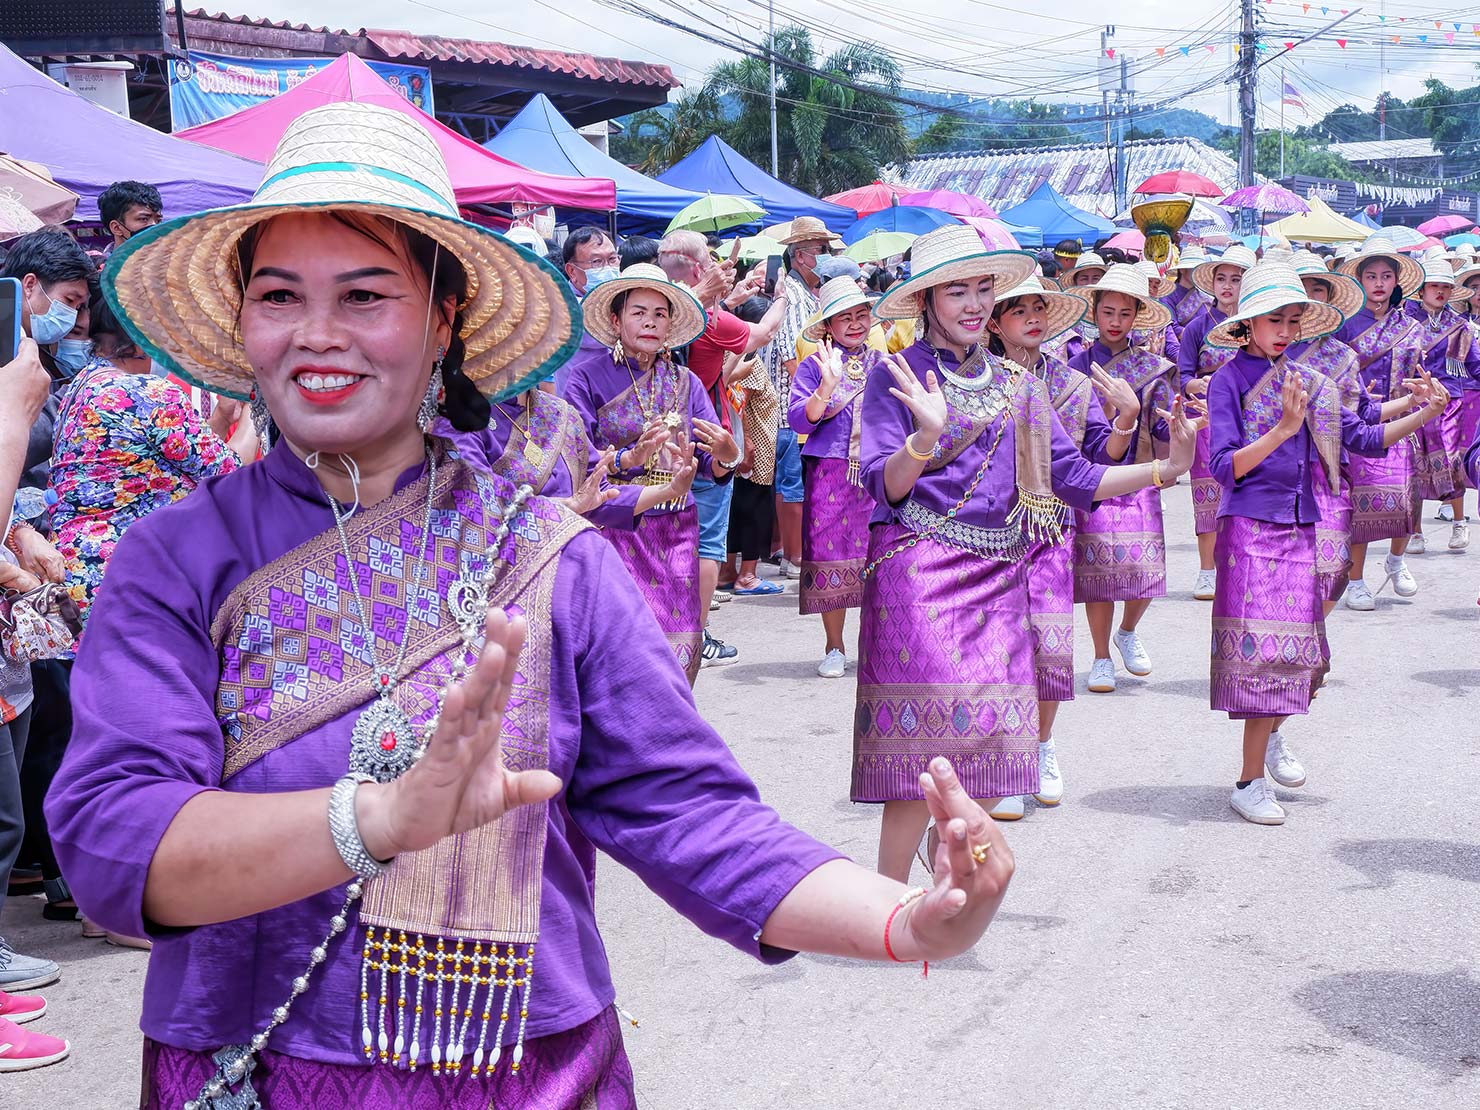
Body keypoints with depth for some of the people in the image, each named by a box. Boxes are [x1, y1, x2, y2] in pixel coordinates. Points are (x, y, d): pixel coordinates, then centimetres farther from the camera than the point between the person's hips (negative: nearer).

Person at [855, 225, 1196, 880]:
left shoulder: (1016, 386, 15)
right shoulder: (899, 376, -1)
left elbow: (1075, 479, 11)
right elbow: (885, 487, -10)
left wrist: (1165, 469, 0)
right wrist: (925, 436, -29)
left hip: (998, 578, 6)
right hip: (919, 572, -5)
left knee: (986, 754, 3)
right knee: (923, 750, -13)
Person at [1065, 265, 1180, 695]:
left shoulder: (1153, 368, 7)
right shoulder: (1076, 365, 5)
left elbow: (1162, 426, 4)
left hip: (1138, 479, 1)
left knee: (1144, 567, -5)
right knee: (1097, 567, -4)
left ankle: (1128, 632, 26)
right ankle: (1102, 659, 12)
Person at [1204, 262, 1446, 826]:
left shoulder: (1308, 383, 10)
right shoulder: (1229, 381, -6)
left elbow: (1364, 438, 11)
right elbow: (1225, 467, -14)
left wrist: (1427, 412, 0)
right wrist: (1282, 429, -25)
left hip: (1300, 529, 5)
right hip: (1250, 529, -5)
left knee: (1295, 646, 9)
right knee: (1260, 648, -6)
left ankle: (1272, 736, 36)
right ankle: (1249, 784, 2)